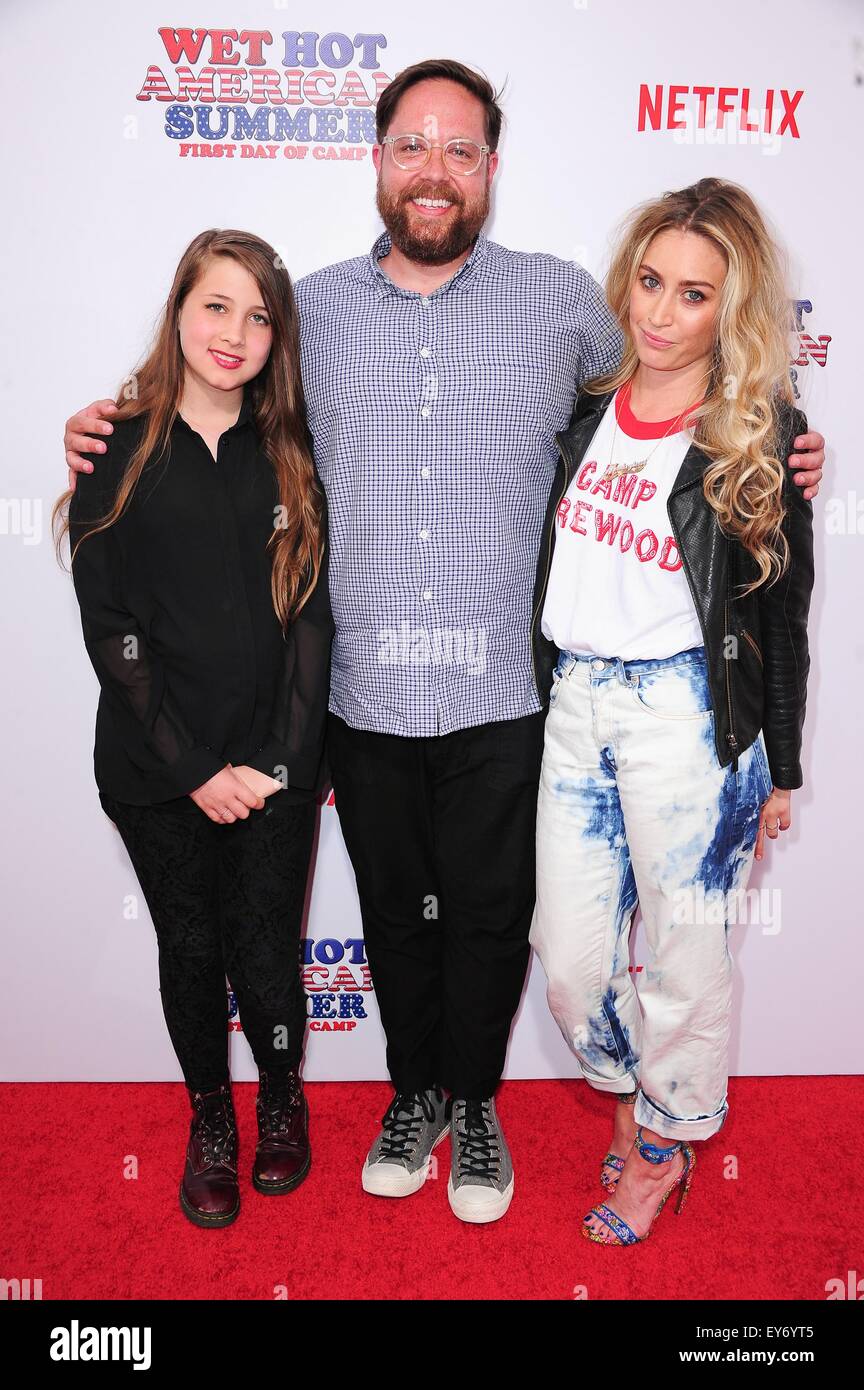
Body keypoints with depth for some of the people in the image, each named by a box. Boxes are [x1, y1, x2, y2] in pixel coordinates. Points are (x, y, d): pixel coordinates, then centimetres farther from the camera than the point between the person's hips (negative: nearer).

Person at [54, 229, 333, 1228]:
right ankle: (210, 1115, 39)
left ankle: (283, 1097, 37)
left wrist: (275, 760, -10)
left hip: (277, 765, 1)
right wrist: (194, 768, -11)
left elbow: (311, 615, -1)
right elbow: (109, 628, -6)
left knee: (266, 950, 7)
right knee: (190, 949, 14)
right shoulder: (121, 450, -3)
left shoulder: (291, 455, 3)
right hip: (156, 771, 0)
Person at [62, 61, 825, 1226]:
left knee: (488, 914, 12)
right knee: (395, 909, 16)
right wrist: (115, 427, 5)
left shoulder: (561, 299, 3)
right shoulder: (312, 308, 6)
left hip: (499, 694, -1)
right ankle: (413, 1091, 41)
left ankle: (473, 1103, 38)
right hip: (363, 689, 1)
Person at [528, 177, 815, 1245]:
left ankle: (665, 1146, 35)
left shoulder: (762, 435, -6)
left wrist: (779, 770, 1)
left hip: (687, 714, -4)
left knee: (685, 956, 10)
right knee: (568, 955, 12)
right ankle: (629, 1094, 41)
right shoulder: (582, 403, 6)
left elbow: (781, 612, -2)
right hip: (574, 704, 4)